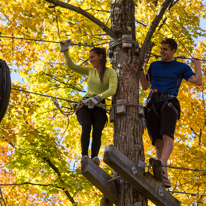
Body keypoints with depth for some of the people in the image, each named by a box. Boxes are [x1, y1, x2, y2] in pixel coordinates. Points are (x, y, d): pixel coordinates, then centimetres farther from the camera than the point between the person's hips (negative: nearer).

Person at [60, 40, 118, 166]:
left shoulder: (110, 72, 3)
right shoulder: (91, 71, 19)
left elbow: (112, 90, -13)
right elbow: (71, 66, 23)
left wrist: (97, 98, -27)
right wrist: (65, 51, 14)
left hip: (99, 107, -2)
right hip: (85, 106, 2)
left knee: (97, 130, -28)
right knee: (86, 125, -30)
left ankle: (95, 157, -43)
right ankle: (84, 156, -40)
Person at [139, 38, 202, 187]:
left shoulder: (181, 67, 14)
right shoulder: (154, 66, 25)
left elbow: (198, 81, 4)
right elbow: (145, 86, 26)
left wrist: (197, 65, 9)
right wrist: (140, 70, 16)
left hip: (169, 103, -4)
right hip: (152, 105, 4)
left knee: (167, 135, -29)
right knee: (158, 142, -6)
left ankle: (161, 164, -52)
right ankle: (164, 177, -5)